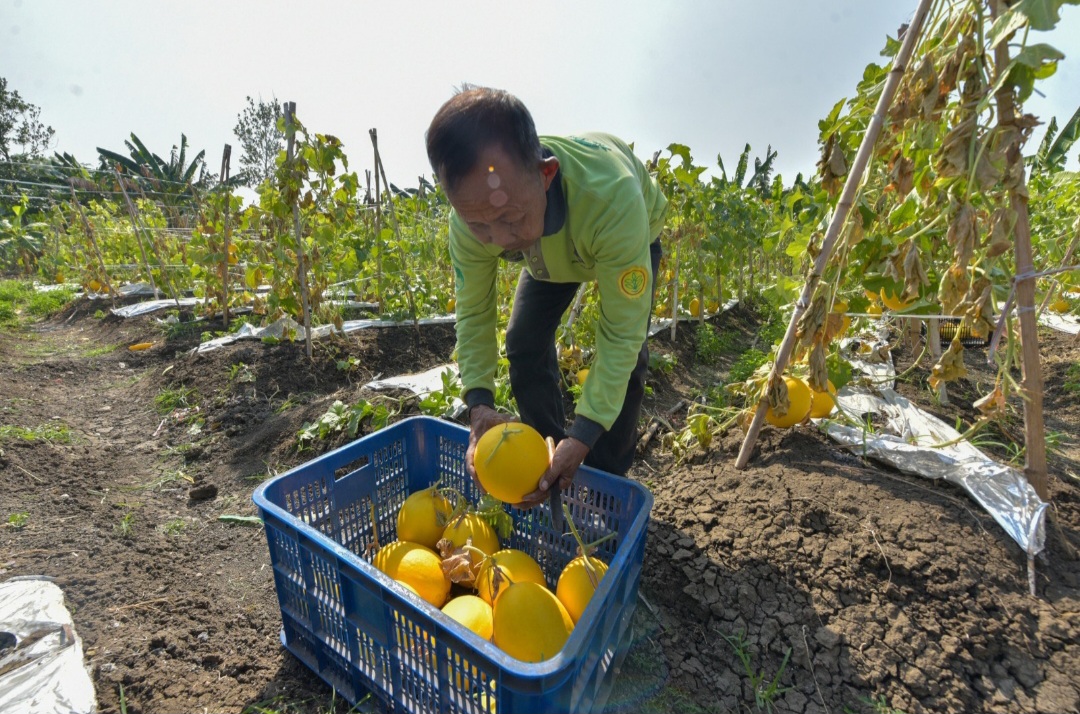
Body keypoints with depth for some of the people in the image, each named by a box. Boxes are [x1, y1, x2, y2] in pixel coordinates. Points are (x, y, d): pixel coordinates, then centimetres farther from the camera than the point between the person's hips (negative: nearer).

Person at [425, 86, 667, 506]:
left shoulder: (611, 196, -47)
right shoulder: (471, 219, -34)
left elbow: (621, 334, -41)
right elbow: (473, 314, -22)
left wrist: (583, 436, -46)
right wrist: (480, 403, -36)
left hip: (631, 237, -3)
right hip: (549, 250, 3)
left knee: (628, 354, -17)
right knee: (525, 344, -7)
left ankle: (607, 480, 6)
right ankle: (549, 466, 15)